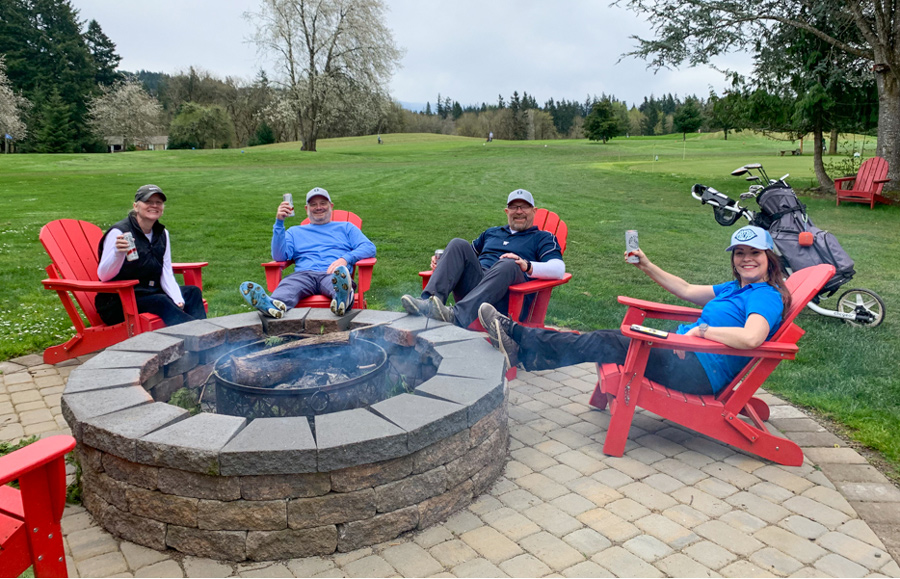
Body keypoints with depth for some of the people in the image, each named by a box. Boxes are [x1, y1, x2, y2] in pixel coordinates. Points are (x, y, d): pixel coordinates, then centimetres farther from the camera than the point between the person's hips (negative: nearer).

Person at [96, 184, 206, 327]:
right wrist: (118, 252, -40)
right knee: (161, 302, -32)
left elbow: (167, 275, 5)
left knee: (193, 292, -11)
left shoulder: (161, 233, 8)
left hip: (151, 292, 7)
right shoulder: (119, 233, -13)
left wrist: (178, 300, -12)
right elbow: (103, 276, -20)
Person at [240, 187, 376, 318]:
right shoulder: (295, 231, 33)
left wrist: (345, 259, -7)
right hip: (304, 274, 2)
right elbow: (279, 257, 15)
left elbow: (369, 248, 13)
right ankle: (274, 305, -67)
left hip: (333, 274, -1)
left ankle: (342, 299, -74)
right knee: (289, 284, -36)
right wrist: (279, 222, 6)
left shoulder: (345, 227, 30)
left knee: (339, 278, -41)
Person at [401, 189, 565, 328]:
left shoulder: (543, 238, 19)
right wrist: (442, 262, 13)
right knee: (459, 244, -17)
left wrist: (527, 266, -18)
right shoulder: (491, 233, 35)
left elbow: (559, 269, 2)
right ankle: (428, 302, -37)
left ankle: (457, 316, -54)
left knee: (508, 264, -35)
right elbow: (467, 254, 36)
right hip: (473, 282, 4)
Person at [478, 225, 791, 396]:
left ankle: (517, 337, -10)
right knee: (605, 337, -3)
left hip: (700, 372, -9)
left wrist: (702, 329, -21)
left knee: (603, 344, -15)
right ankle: (520, 346, -5)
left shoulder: (766, 296, -11)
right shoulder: (737, 287, 19)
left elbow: (752, 338, -31)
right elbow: (687, 290, 23)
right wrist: (647, 266, 17)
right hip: (685, 351, 9)